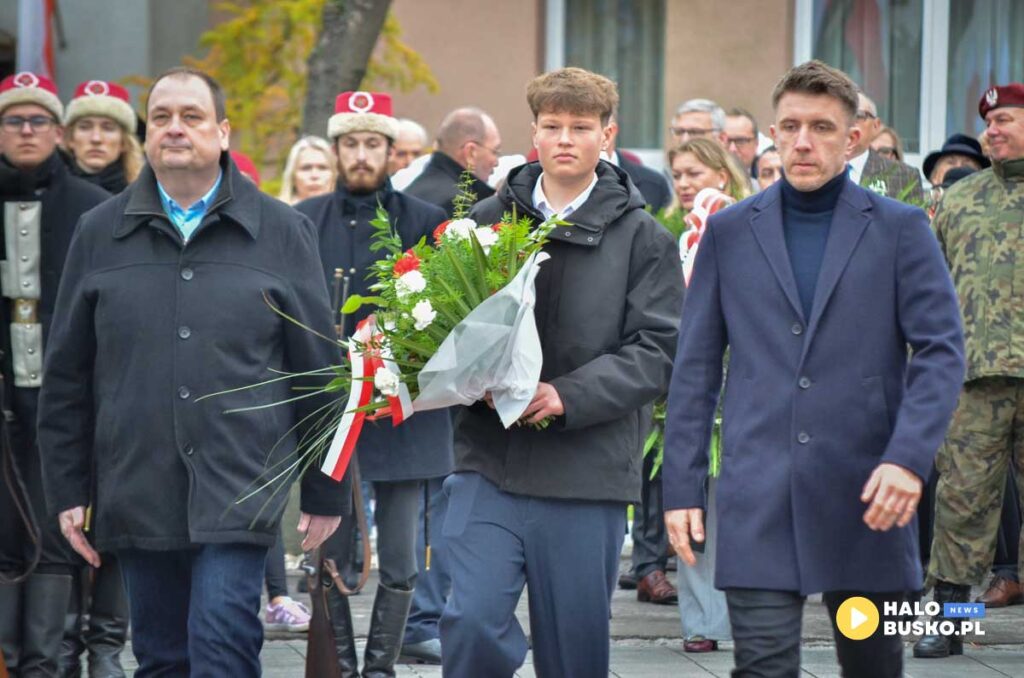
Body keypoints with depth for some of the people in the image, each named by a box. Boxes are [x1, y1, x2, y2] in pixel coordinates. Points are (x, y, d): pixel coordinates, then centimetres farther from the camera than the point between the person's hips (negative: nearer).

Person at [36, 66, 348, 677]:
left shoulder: (281, 232, 4)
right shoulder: (100, 234, 9)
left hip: (240, 490, -3)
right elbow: (67, 375, 12)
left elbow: (319, 368, 6)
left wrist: (326, 493, 5)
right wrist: (68, 489, 8)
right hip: (137, 496, 3)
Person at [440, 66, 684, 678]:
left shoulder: (643, 238, 4)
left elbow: (656, 351, -3)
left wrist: (568, 395, -16)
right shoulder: (486, 220, 9)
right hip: (489, 465, 1)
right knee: (472, 623, -14)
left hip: (588, 471, -1)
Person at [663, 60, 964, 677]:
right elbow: (696, 366, 10)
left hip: (867, 493, 0)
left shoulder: (900, 229, 4)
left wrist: (910, 457, -16)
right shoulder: (730, 231, 9)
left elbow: (941, 350, -2)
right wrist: (683, 484, 4)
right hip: (759, 498, 0)